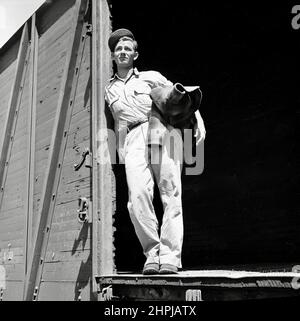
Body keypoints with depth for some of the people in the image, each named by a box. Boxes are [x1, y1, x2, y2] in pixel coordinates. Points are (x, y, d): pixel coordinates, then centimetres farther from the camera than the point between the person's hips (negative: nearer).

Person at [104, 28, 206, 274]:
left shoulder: (151, 77, 22)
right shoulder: (109, 90, 26)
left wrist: (198, 120, 2)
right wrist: (121, 156, 18)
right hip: (133, 141, 1)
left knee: (171, 194, -13)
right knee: (138, 196, -20)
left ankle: (170, 256, -13)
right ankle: (152, 253, -13)